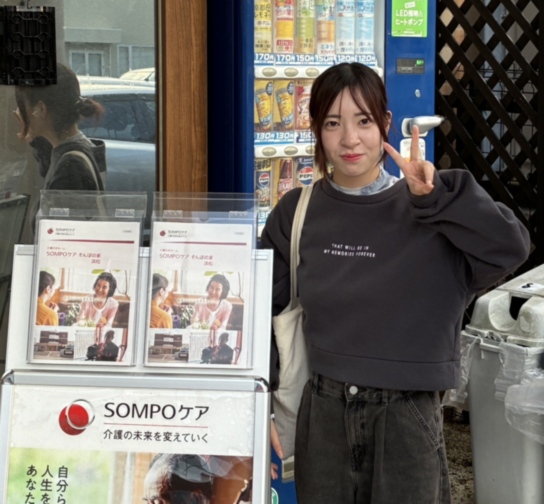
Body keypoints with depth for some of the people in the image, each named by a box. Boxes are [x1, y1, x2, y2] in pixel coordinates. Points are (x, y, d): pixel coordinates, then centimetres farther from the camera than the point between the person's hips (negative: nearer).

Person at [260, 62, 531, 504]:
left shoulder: (426, 212, -4)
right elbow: (260, 311, 6)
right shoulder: (297, 214, 2)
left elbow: (511, 248, -17)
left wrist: (434, 195, -24)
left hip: (408, 417, -2)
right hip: (323, 416, 2)